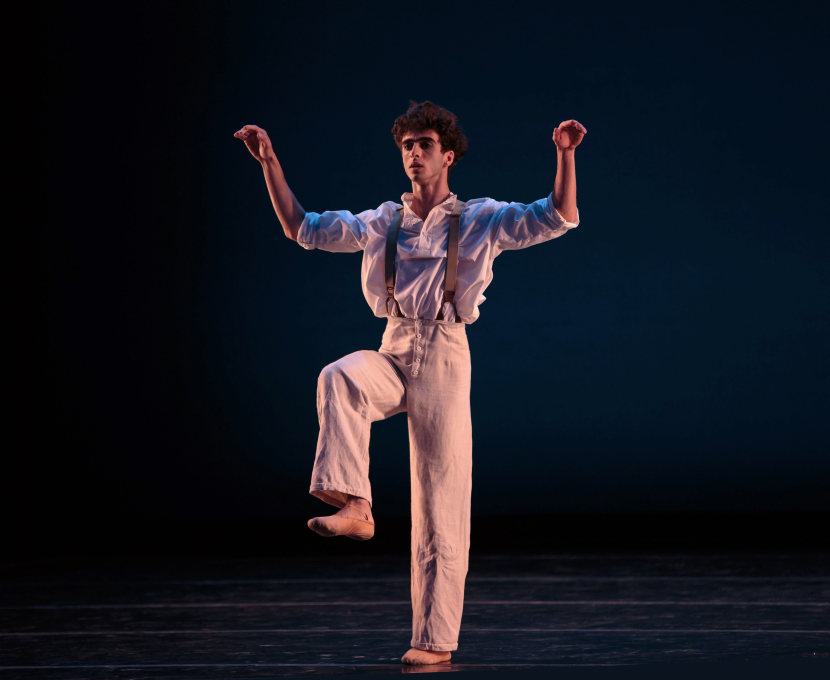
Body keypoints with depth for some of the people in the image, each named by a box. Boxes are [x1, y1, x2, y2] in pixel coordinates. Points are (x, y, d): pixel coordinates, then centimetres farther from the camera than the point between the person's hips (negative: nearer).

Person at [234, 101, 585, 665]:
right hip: (393, 356, 3)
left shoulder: (481, 219, 6)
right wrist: (270, 161, 10)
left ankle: (435, 640, 0)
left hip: (445, 356, -3)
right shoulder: (382, 222, 15)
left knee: (440, 511, -4)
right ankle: (354, 507, -36)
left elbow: (558, 219, -4)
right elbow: (302, 228, 17)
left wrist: (566, 154, -18)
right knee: (340, 377, -35)